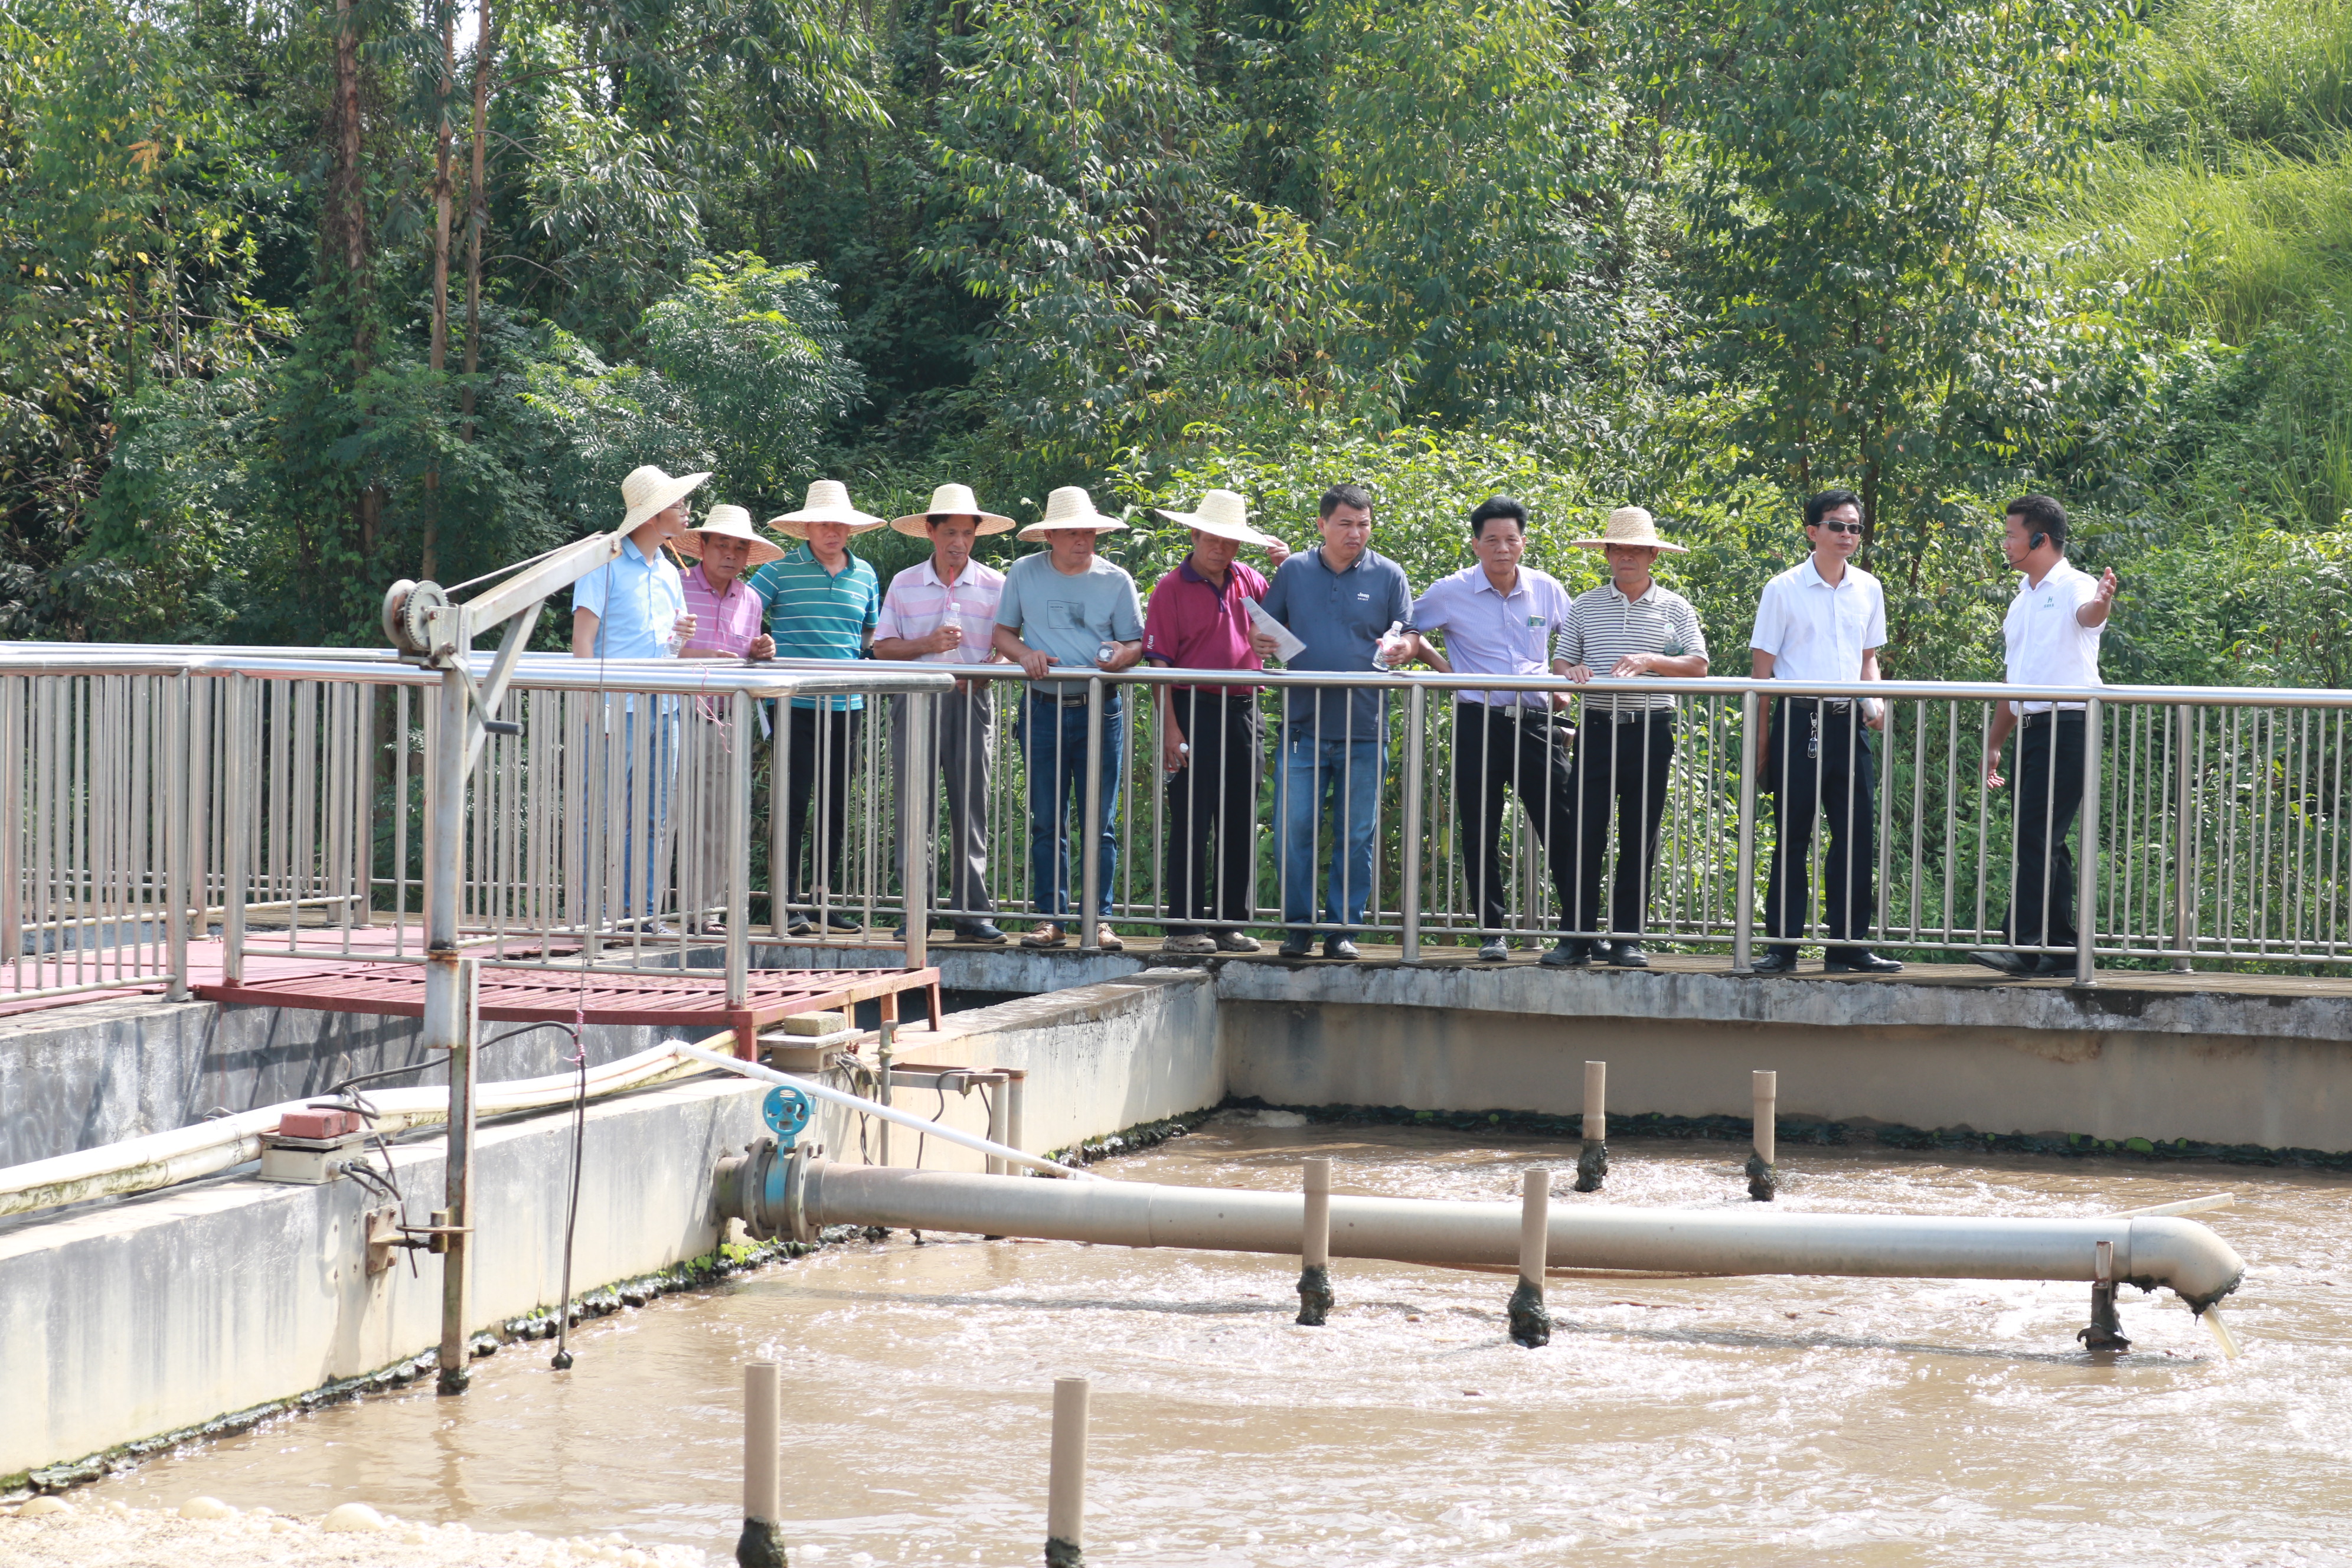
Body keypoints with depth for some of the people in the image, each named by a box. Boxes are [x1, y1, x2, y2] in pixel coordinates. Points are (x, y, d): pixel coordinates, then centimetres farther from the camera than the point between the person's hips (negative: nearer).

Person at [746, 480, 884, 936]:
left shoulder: (864, 576, 12)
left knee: (837, 804, 8)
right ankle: (787, 902, -3)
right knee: (795, 800, -6)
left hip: (846, 706, 4)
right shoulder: (781, 570, -1)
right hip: (796, 705, -4)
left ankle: (827, 898, 15)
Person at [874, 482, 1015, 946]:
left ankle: (971, 911, -1)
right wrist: (927, 645, -10)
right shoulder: (905, 584, 9)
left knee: (971, 806, -2)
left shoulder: (995, 586, 7)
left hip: (971, 700, 0)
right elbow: (882, 647, 6)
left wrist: (984, 673, -14)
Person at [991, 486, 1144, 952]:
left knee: (1099, 823, -3)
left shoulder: (1116, 580, 6)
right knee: (1046, 822, 3)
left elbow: (1136, 644, 7)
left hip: (1101, 710, -1)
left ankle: (1100, 920, 0)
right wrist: (1024, 654, -11)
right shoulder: (1024, 574, 7)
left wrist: (1120, 656, -16)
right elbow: (1002, 632, 10)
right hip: (1043, 711, 1)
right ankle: (1051, 918, 7)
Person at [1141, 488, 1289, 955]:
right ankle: (1185, 926, 1)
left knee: (1240, 824, 9)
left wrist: (1289, 568, 4)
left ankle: (1230, 922, 17)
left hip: (1243, 712, 5)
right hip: (1195, 711, -5)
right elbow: (1160, 663, -7)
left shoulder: (1249, 582, 11)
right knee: (1192, 825, -3)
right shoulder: (1172, 589, -3)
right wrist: (1170, 729, -14)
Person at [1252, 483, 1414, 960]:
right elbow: (1266, 629, 15)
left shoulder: (1387, 575, 7)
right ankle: (1298, 926, 6)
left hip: (1364, 728, 0)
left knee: (1356, 836, 3)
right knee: (1295, 829, -4)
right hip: (1303, 725, 0)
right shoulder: (1294, 571, 9)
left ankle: (1343, 929, 10)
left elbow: (1410, 634, 8)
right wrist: (1260, 642, -8)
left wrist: (1398, 645, -15)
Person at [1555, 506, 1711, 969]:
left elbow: (1698, 666, 1)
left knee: (1640, 839, 1)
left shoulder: (1674, 609, 7)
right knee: (1585, 832, -5)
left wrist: (1653, 661, -15)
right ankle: (1580, 936, -1)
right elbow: (1560, 659, 13)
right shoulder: (1585, 606, 12)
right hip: (1597, 727, 1)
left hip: (1651, 732, -1)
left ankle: (1626, 938, 7)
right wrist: (1569, 671, -10)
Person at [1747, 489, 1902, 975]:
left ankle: (1847, 943, 8)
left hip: (1848, 722, 4)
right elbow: (1763, 665, 1)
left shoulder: (1868, 590, 10)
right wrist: (1762, 740, -3)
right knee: (1792, 836, 0)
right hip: (1798, 720, -4)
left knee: (1858, 833, 1)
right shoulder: (1784, 589, -1)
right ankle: (1784, 944, 5)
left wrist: (1874, 700, 0)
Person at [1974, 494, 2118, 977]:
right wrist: (1993, 745, 25)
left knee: (2037, 837, -14)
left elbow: (2089, 614, -31)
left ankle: (2025, 945, -18)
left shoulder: (2073, 587, -5)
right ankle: (2061, 949, 12)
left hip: (2067, 725, -9)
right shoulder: (2022, 602, 21)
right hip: (2031, 729, 9)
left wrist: (2102, 602, -55)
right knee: (2046, 843, 9)